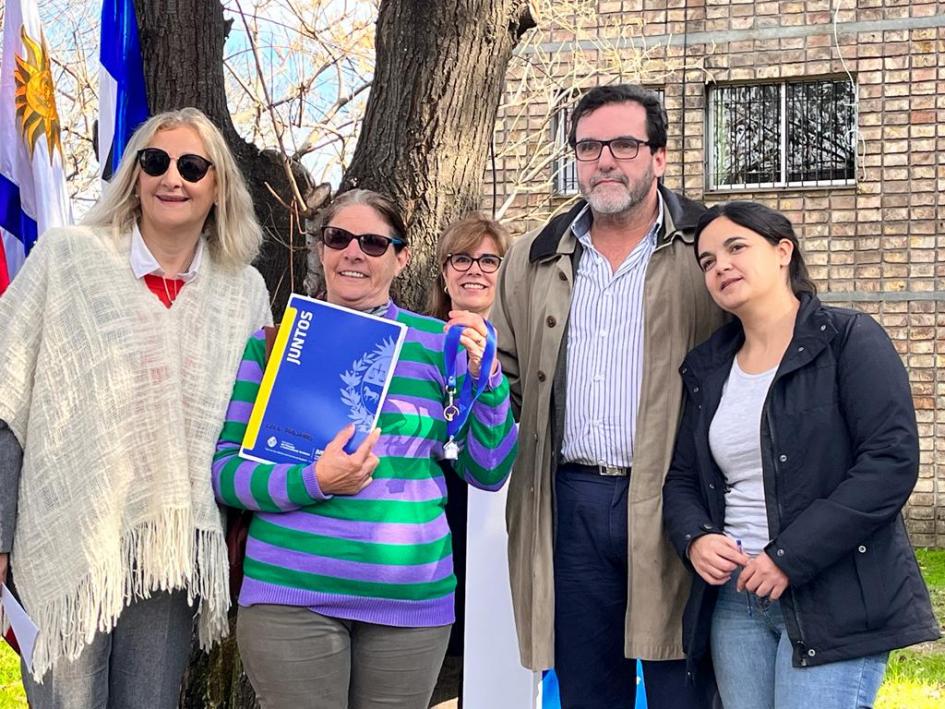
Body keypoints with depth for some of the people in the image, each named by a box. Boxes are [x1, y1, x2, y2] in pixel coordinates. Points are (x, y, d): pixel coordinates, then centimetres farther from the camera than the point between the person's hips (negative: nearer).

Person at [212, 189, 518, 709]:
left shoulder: (438, 343, 7)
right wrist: (313, 481, -17)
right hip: (292, 594, -2)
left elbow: (487, 472, 8)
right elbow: (223, 469, -1)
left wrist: (485, 378, -7)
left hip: (414, 600, 2)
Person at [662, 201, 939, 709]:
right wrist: (694, 538, -6)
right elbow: (681, 478, 17)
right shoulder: (708, 369, 14)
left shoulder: (849, 340, -5)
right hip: (732, 596, 6)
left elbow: (892, 462, -14)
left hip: (835, 600, -5)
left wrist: (789, 556, -18)